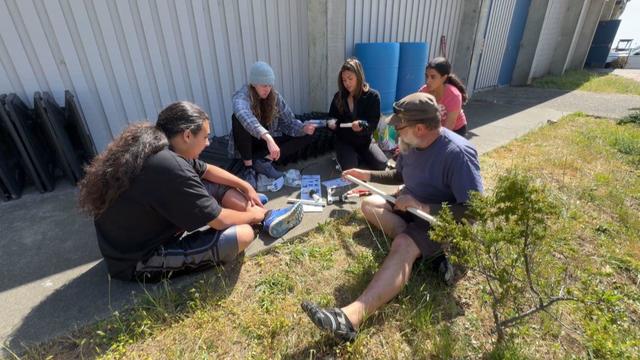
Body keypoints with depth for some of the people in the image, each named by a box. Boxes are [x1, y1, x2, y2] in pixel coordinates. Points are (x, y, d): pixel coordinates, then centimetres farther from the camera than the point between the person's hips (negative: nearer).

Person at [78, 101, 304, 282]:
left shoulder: (157, 148, -3)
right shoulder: (170, 168, -32)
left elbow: (206, 171, 12)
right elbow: (219, 220, -23)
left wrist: (245, 186, 11)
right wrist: (252, 215, -5)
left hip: (148, 233, 10)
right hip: (138, 261, -9)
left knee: (213, 187, 6)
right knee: (242, 234, -22)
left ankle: (266, 218, 11)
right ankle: (262, 219, 10)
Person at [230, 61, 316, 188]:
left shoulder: (275, 97, -7)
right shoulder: (242, 95, -22)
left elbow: (290, 122, -6)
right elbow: (245, 116, -46)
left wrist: (303, 128, -28)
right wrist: (268, 138, -61)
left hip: (267, 142, 5)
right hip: (248, 144, -5)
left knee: (306, 135, -10)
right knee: (238, 118, -35)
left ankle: (264, 161, -21)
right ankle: (248, 168, -24)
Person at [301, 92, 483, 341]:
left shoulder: (458, 153, -26)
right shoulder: (411, 144, -3)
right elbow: (400, 175, 17)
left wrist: (423, 207, -31)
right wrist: (367, 175, 11)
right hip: (413, 208, 9)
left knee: (403, 245, -34)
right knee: (370, 204, -6)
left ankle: (351, 317, -50)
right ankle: (427, 250, -15)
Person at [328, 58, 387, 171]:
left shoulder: (373, 96, -9)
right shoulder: (338, 96, -2)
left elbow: (373, 123, -13)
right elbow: (332, 117, 6)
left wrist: (362, 125, -35)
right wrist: (332, 123, -19)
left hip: (364, 140, 0)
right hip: (344, 141, 0)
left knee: (381, 165, -18)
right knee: (349, 169, -25)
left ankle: (358, 157, 10)